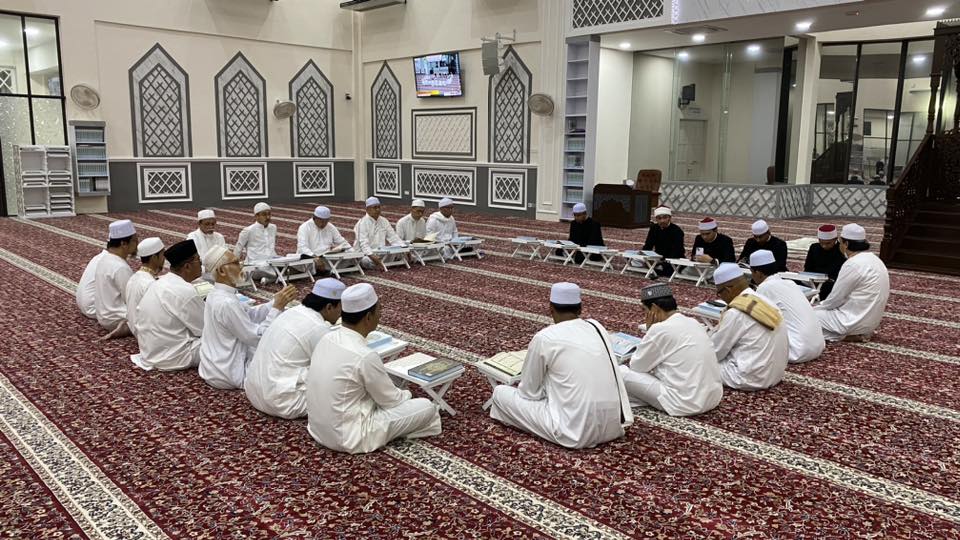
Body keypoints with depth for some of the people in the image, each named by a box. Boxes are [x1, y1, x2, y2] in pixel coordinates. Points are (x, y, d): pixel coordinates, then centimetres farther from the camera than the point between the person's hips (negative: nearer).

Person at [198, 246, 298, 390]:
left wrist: (276, 301, -6)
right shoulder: (227, 303, -28)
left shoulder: (216, 295, 4)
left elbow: (251, 314, 6)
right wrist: (277, 307, -20)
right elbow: (256, 337, -24)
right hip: (229, 375, -9)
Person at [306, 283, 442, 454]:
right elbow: (391, 400, -11)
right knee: (426, 407, -2)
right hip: (349, 437, -9)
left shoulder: (328, 339, -1)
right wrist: (407, 394, 11)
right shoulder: (366, 356, -25)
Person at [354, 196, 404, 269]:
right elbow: (363, 243, -22)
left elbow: (393, 237, 10)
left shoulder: (384, 221, 10)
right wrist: (372, 255, -39)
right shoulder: (363, 223, -11)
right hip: (365, 254, -6)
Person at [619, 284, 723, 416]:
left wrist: (648, 330, 3)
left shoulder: (660, 329, -14)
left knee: (621, 373, -3)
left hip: (687, 403, -8)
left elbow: (636, 366, -1)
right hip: (713, 397, 8)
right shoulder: (693, 323, 11)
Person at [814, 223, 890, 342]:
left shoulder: (853, 264, -20)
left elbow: (835, 299, -15)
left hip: (856, 321, -10)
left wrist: (815, 309, 3)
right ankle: (860, 332, 8)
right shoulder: (874, 260, 10)